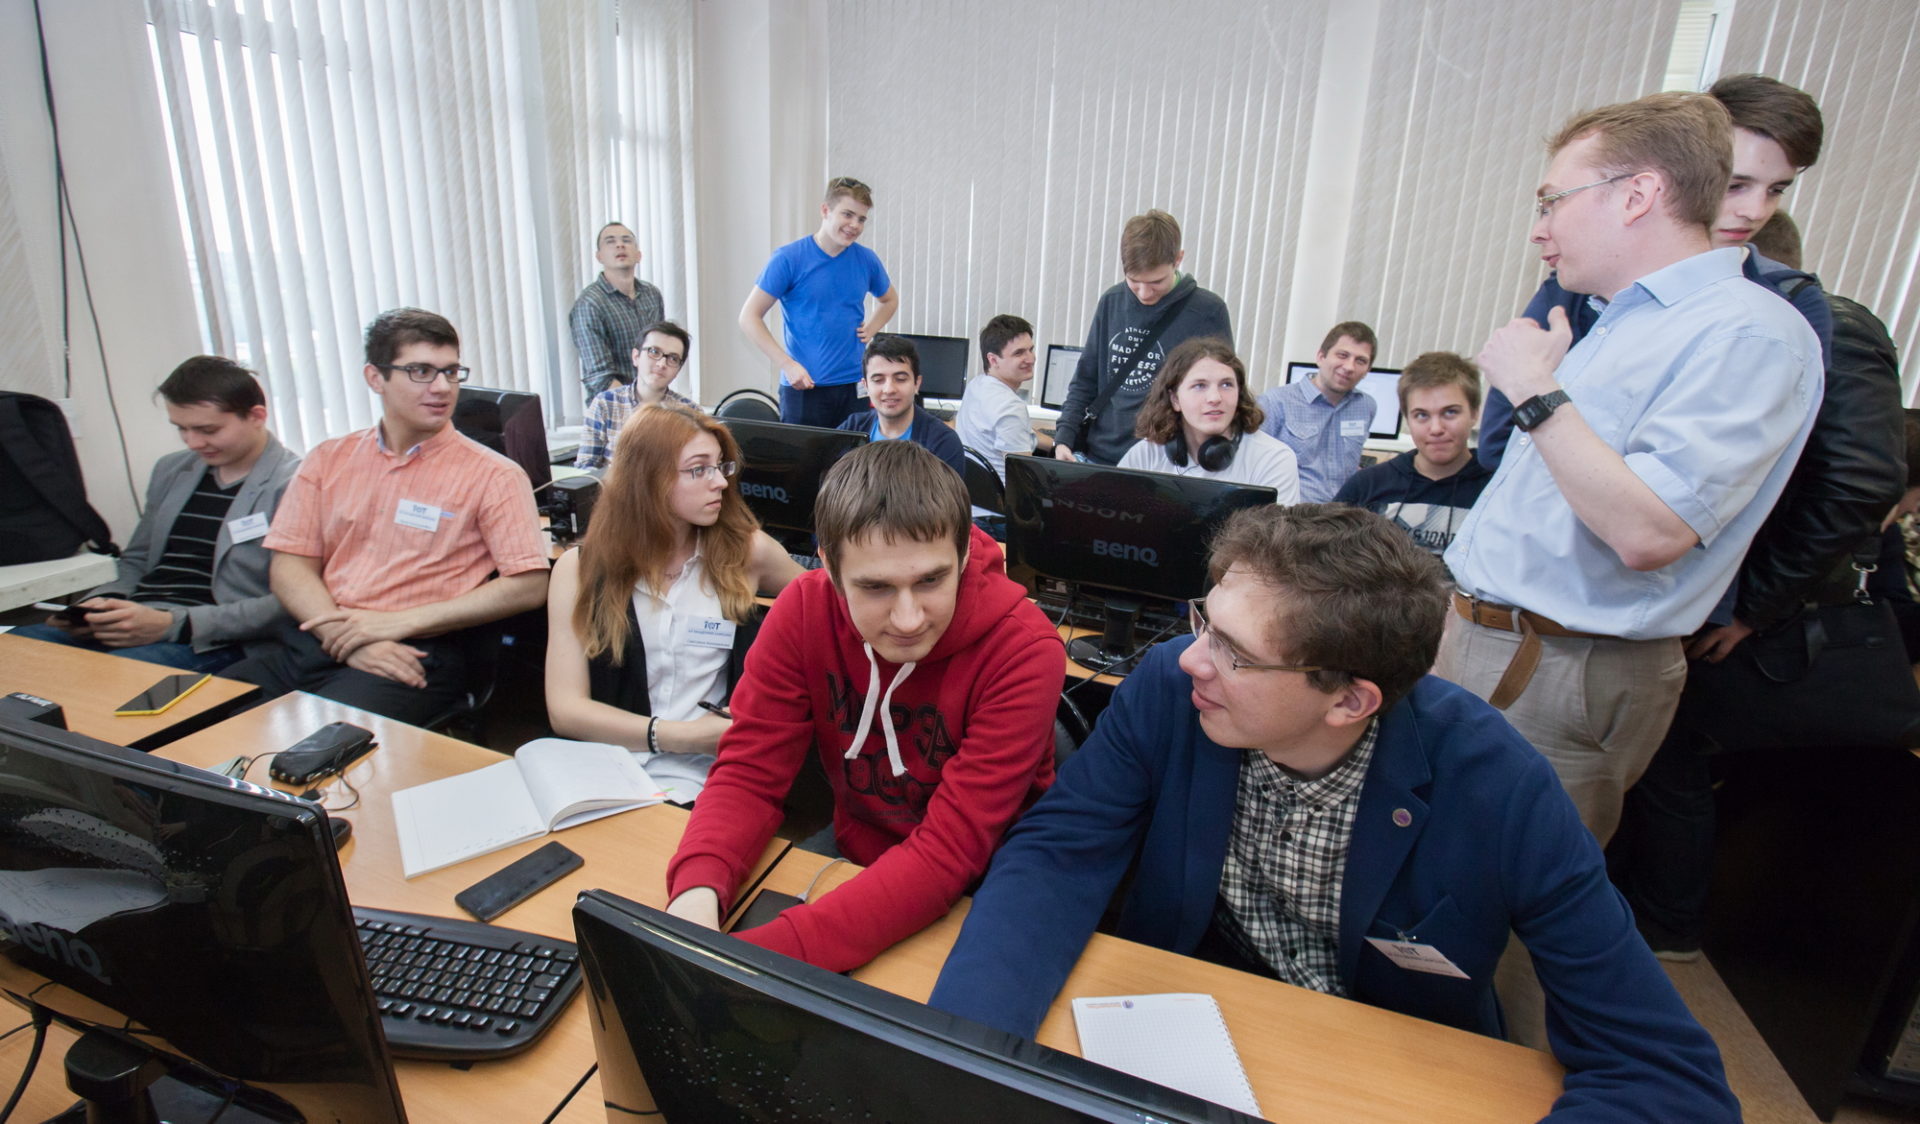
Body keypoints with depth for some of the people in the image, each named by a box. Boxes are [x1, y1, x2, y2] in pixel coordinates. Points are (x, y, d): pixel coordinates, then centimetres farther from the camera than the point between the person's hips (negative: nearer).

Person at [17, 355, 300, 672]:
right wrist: (99, 603, 5)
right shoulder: (170, 470, 19)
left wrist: (170, 624, -18)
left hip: (210, 643, -8)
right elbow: (136, 562, 27)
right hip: (133, 625, 8)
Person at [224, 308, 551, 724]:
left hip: (416, 655, -4)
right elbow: (289, 567, 9)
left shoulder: (492, 475, -1)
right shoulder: (329, 459, 14)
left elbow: (529, 584, -9)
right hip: (314, 641, 5)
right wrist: (346, 639, -10)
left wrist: (400, 621, -12)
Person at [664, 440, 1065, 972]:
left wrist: (770, 951, -39)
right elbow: (749, 772, -10)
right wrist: (697, 892, -31)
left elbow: (949, 852, -28)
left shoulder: (1024, 650, -26)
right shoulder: (804, 610, -14)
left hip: (979, 887, -3)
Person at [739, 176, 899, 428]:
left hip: (854, 386, 4)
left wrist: (870, 329, 6)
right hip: (803, 387, -3)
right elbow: (749, 318, -6)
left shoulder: (867, 260, 5)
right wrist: (787, 364, -15)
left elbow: (889, 300, 26)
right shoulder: (789, 258, -6)